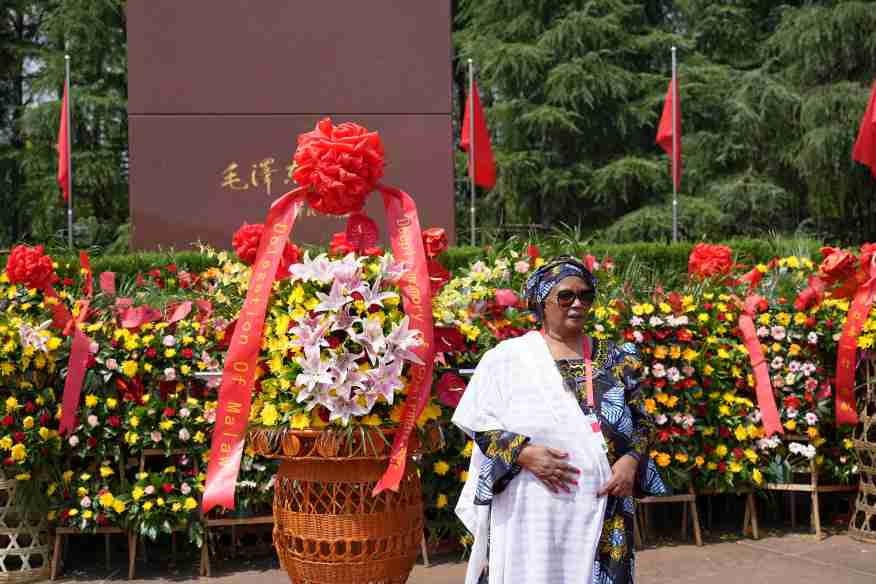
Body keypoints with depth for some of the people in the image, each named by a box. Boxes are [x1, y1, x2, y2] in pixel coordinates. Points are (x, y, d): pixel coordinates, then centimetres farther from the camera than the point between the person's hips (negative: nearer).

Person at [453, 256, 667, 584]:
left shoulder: (616, 359, 9)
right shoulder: (507, 358, 0)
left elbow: (642, 423, 13)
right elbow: (478, 424, 0)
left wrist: (632, 460, -7)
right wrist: (523, 452, -15)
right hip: (530, 513, -2)